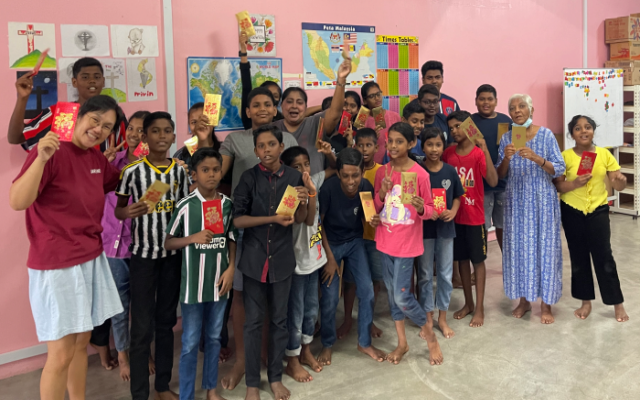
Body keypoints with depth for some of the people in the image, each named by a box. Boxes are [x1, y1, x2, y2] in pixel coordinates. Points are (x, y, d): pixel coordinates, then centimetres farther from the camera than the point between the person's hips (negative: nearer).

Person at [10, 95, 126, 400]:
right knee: (61, 354, 0)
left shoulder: (97, 159, 7)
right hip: (56, 265, -7)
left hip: (92, 260, 7)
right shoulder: (50, 151, -14)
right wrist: (42, 158, -35)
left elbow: (119, 183, 28)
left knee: (82, 342, 17)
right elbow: (17, 202, -25)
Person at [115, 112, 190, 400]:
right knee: (142, 326, 1)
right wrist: (129, 212, -23)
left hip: (173, 253, 3)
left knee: (166, 321, 13)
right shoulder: (132, 171, -8)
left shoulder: (181, 170, 1)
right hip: (143, 255, -3)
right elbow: (118, 210, -1)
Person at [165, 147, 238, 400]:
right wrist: (193, 238, -18)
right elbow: (168, 242, -2)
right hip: (193, 283, -3)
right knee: (190, 343, 5)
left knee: (214, 337, 17)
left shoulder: (228, 204, 1)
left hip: (219, 282, 3)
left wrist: (230, 269, -1)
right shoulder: (185, 205, -9)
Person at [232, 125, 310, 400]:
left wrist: (302, 203, -17)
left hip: (282, 258, 2)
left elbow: (300, 219, 4)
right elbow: (237, 219, -11)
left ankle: (275, 377, 30)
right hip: (254, 258, -2)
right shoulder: (249, 178, -7)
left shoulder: (294, 177, -2)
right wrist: (273, 218, -20)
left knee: (279, 320, 13)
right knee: (254, 322, 7)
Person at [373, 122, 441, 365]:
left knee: (401, 296, -6)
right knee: (392, 292, 12)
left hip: (407, 242, -5)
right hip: (385, 240, 5)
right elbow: (375, 208, 6)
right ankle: (402, 342, 28)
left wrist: (421, 208, -26)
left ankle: (428, 329, 22)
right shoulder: (382, 172, 2)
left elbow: (429, 209, -4)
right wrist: (382, 193, -13)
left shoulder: (420, 174, -11)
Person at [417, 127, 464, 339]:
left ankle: (442, 318, 26)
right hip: (424, 228, -2)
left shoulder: (450, 171, -1)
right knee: (425, 274, 9)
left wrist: (453, 211, -10)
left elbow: (457, 196, 8)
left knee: (446, 274, 10)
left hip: (445, 227, 2)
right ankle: (427, 318, 23)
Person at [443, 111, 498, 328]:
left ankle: (479, 308, 17)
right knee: (462, 259, 14)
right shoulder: (448, 153, 1)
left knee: (478, 261, 7)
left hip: (474, 216, -4)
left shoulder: (478, 154, -12)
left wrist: (485, 150, -31)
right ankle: (468, 303, 28)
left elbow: (493, 181, -26)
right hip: (455, 215, 4)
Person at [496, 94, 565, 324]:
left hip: (542, 201, -2)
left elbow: (560, 169, -7)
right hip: (516, 201, 3)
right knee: (518, 247, 7)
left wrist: (536, 158, -22)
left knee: (544, 247, 1)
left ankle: (546, 304, 15)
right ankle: (524, 300, 23)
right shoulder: (506, 138, 4)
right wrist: (506, 158, -15)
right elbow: (499, 175, 5)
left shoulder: (546, 135, -4)